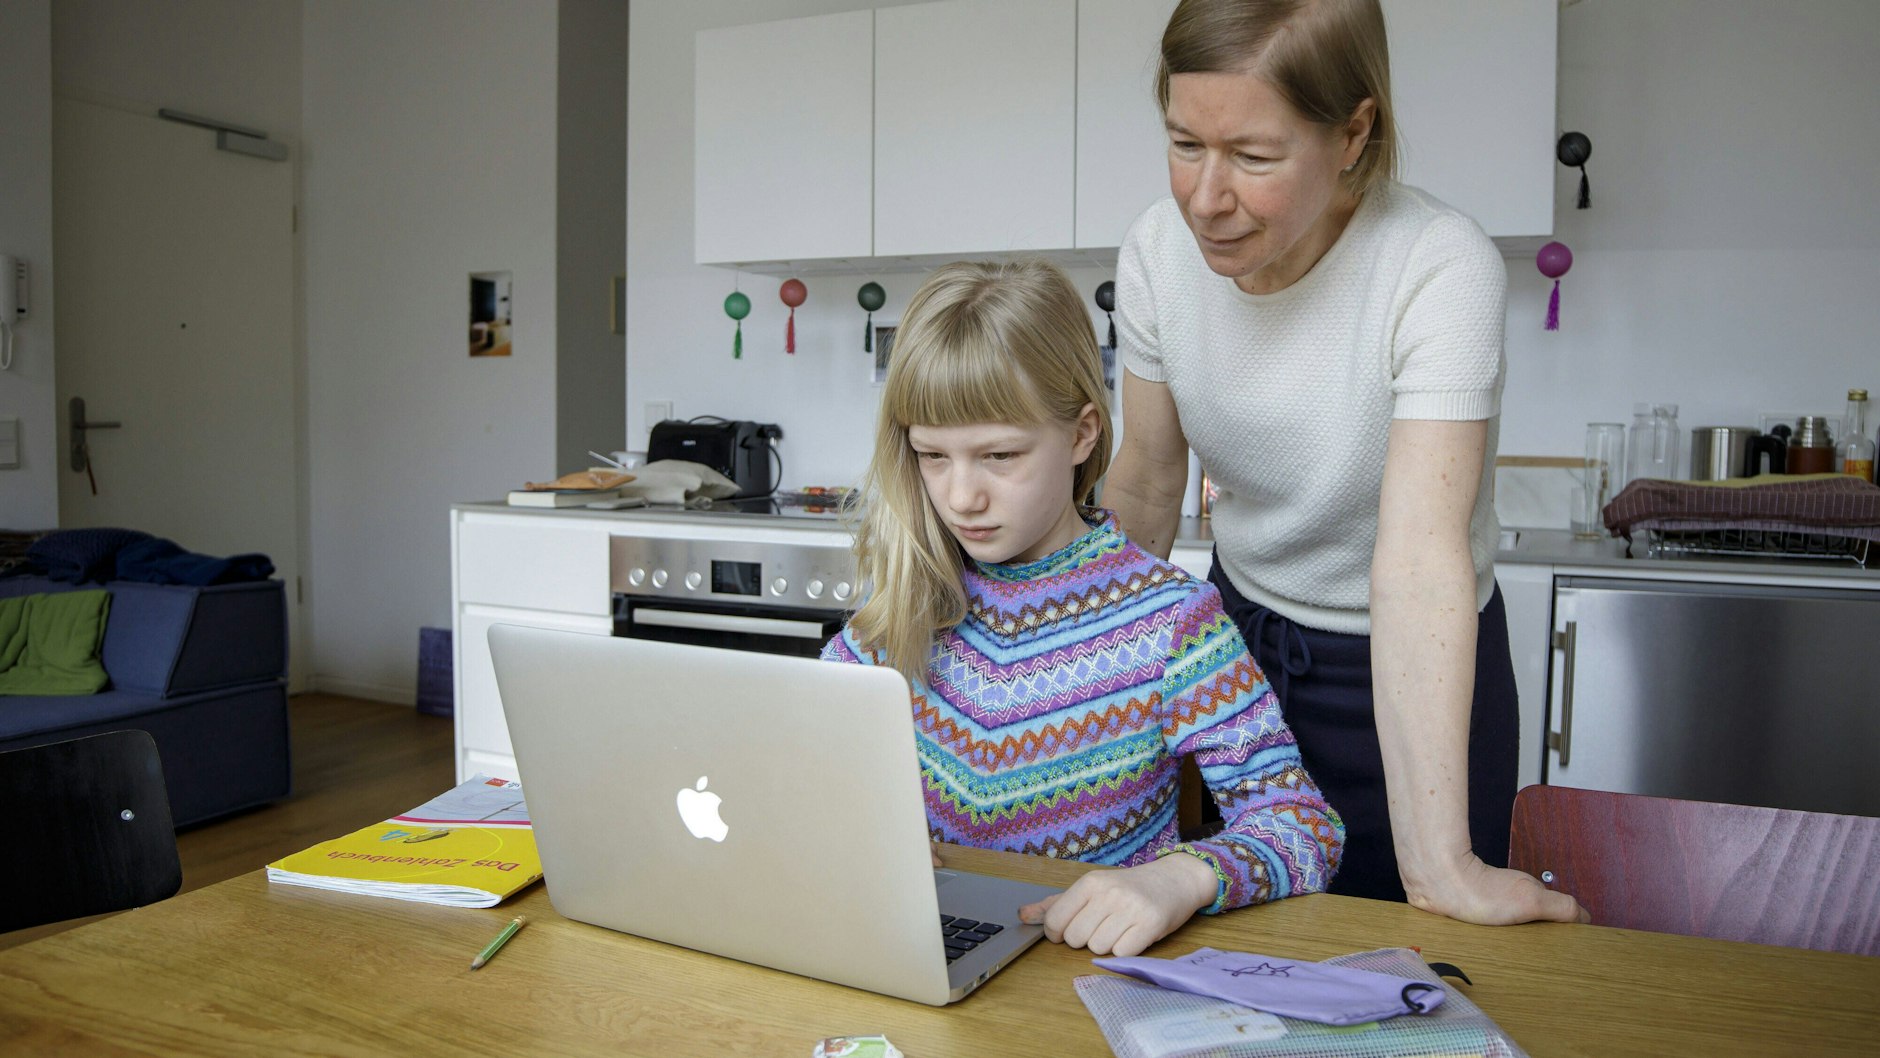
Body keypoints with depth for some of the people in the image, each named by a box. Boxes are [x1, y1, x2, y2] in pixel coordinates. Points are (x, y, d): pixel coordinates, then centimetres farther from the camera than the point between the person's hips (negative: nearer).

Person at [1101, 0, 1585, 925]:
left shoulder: (1441, 268, -28)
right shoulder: (1158, 250, -14)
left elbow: (1419, 556, -36)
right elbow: (1147, 483, -3)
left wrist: (1438, 860, -38)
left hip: (1403, 674, -3)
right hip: (1240, 631, 4)